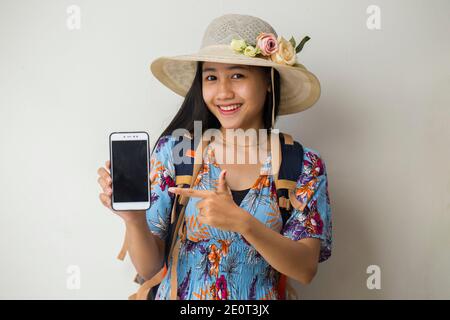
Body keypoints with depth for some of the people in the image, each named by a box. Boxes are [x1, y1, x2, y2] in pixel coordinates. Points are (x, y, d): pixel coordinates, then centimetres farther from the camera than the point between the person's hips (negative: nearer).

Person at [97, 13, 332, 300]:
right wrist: (133, 218, -28)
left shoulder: (305, 166, -9)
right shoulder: (172, 150, -9)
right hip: (178, 295, 0)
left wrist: (242, 222, -30)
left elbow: (305, 270, -16)